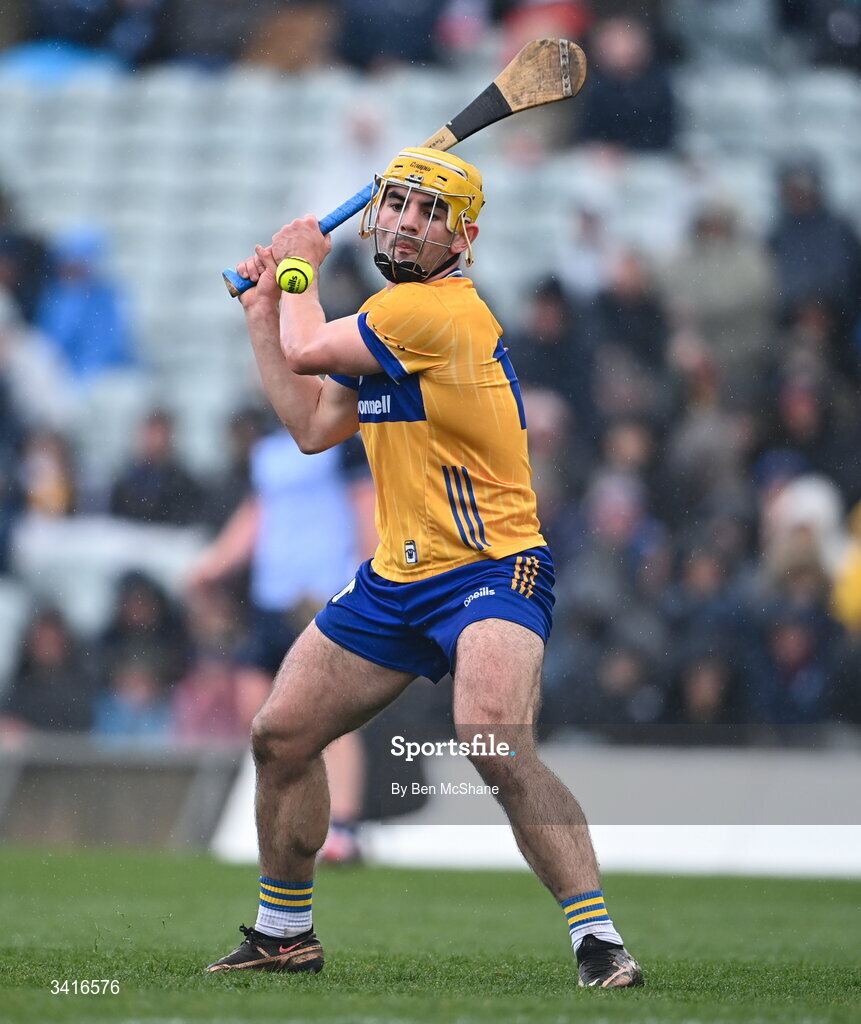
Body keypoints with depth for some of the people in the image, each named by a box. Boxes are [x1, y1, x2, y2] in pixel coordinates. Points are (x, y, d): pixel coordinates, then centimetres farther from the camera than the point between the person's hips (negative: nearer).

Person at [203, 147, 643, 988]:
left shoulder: (439, 310, -18)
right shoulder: (389, 318, 12)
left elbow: (307, 351, -10)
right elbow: (312, 427, 18)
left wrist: (302, 265, 9)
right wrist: (264, 310, 19)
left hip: (490, 570, -10)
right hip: (395, 578, 10)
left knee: (497, 747, -31)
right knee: (280, 734, 12)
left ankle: (600, 945, -27)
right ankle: (284, 934, 29)